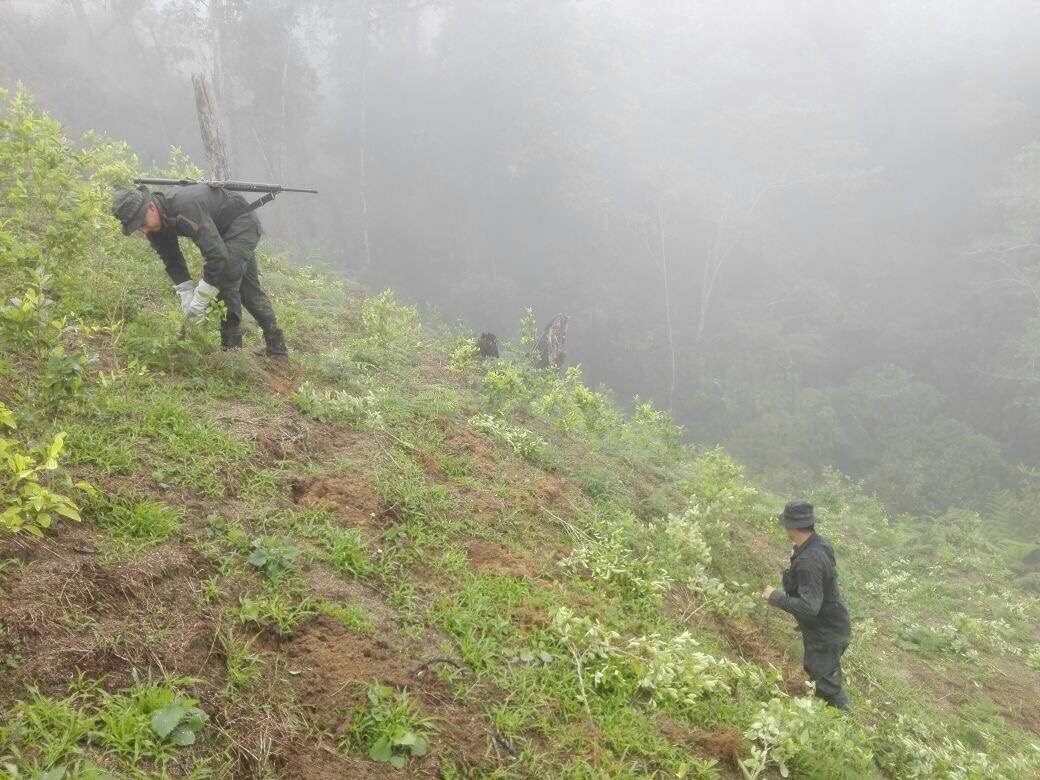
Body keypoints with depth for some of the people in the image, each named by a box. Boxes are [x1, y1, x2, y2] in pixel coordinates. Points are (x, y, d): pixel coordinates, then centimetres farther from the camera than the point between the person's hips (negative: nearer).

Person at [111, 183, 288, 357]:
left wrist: (200, 300, -36)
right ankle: (277, 349, 24)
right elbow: (172, 261, -3)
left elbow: (217, 254, -42)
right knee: (248, 287, 14)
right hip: (222, 230, 9)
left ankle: (232, 348, -14)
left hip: (242, 223, -9)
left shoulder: (185, 209, -40)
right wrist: (187, 297, -16)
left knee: (225, 279, -23)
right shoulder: (155, 223, -13)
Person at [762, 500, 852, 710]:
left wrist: (775, 596, -27)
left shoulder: (808, 561, -35)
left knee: (828, 687, 4)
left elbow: (809, 606, -38)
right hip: (827, 626, 10)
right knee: (814, 671, 28)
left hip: (826, 635, -10)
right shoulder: (820, 543, -5)